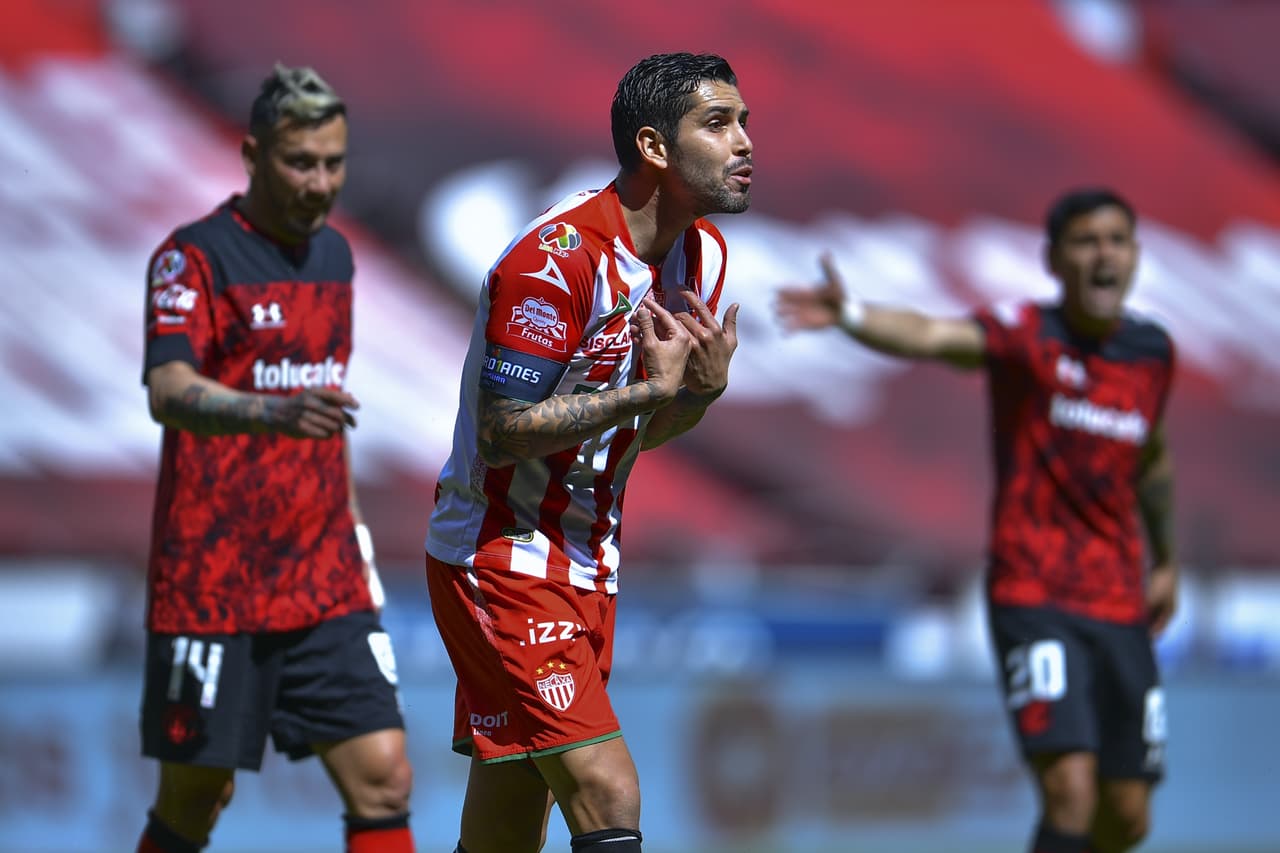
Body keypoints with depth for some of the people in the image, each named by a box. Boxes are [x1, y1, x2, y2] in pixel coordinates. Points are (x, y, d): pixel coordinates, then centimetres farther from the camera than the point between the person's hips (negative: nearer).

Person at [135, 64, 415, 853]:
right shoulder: (196, 256, -9)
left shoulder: (334, 254, 12)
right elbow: (168, 393, -25)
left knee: (384, 780, -6)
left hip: (326, 582, 6)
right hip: (212, 579, -5)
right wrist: (273, 413, -43)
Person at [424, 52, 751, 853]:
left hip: (588, 568, 9)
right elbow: (503, 430, -22)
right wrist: (648, 389, -23)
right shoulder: (557, 257, -21)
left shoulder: (703, 253, 6)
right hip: (500, 565, -9)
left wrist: (701, 388, -8)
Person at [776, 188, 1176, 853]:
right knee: (1070, 790, -21)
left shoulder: (1153, 352, 7)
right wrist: (849, 313, -50)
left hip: (1120, 605, 5)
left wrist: (1166, 561, 33)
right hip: (1034, 598, -5)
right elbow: (930, 335, -31)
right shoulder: (1027, 334, -10)